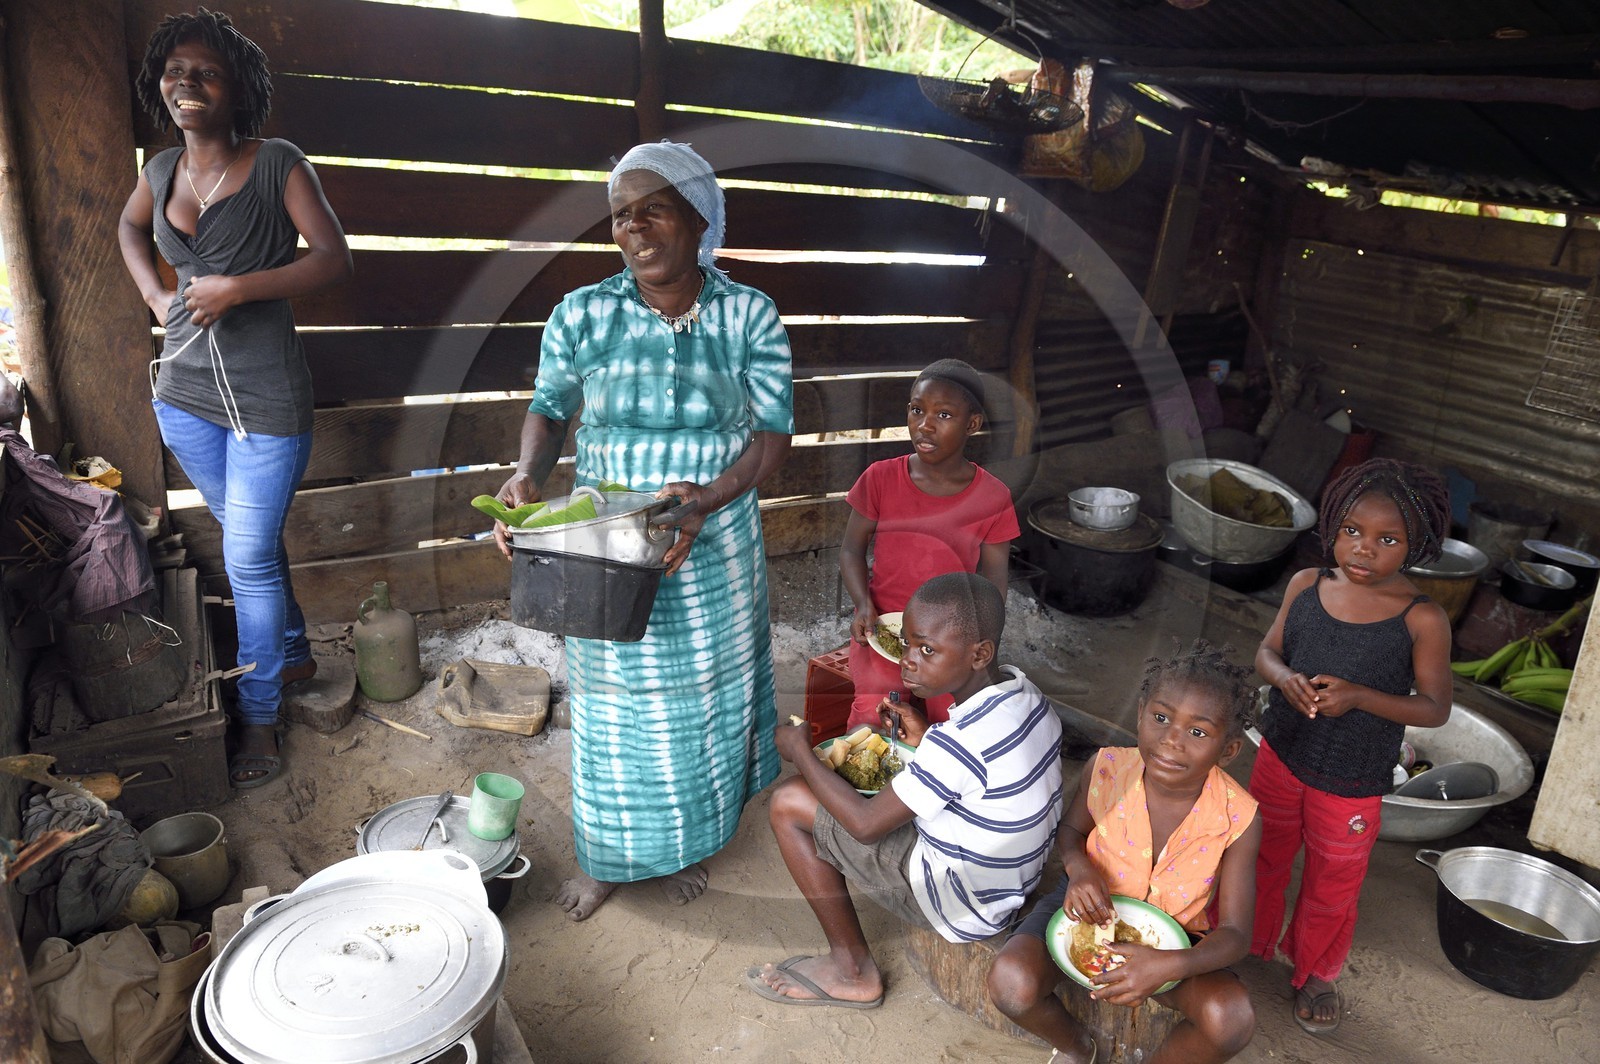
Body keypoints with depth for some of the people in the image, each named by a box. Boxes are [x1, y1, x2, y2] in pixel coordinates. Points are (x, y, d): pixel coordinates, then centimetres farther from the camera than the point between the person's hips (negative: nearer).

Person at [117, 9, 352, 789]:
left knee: (250, 558, -3)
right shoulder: (163, 169, 9)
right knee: (250, 540, 18)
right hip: (186, 393, 6)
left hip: (265, 401, -6)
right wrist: (155, 296, 12)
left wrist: (240, 288, -19)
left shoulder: (277, 165, -7)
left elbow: (334, 260, -11)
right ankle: (294, 655, 39)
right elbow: (129, 228, 29)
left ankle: (260, 718, 12)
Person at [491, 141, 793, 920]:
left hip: (714, 548, 0)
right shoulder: (581, 315, -5)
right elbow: (550, 409, 6)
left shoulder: (750, 316, -7)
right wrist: (527, 475, -15)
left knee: (704, 693, 15)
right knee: (613, 700, 13)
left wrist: (708, 497, -24)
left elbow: (773, 432, -8)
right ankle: (603, 853, 37)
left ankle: (684, 842, 41)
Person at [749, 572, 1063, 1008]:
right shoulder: (1021, 690, -6)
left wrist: (800, 751, -10)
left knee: (790, 802, -8)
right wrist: (923, 735, -4)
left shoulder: (960, 740, -32)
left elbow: (866, 824, -22)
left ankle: (852, 971, 7)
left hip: (964, 905, -9)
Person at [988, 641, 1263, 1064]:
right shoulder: (1107, 770, -20)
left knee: (1233, 1019, -30)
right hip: (1092, 905, 1)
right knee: (1011, 985, -26)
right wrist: (1078, 866, -23)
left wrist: (1172, 965, -38)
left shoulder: (1238, 820, -22)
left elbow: (1234, 933, -17)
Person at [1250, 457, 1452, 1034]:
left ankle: (1316, 972, 45)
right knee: (1262, 859, 23)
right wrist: (1285, 678, -21)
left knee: (1331, 888, 18)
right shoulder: (1306, 585, -9)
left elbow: (1434, 707, -14)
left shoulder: (1422, 619, -19)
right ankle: (1250, 944, 49)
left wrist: (1360, 696, -29)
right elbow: (1267, 650, 1)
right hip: (1281, 755, 3)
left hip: (1350, 785, -3)